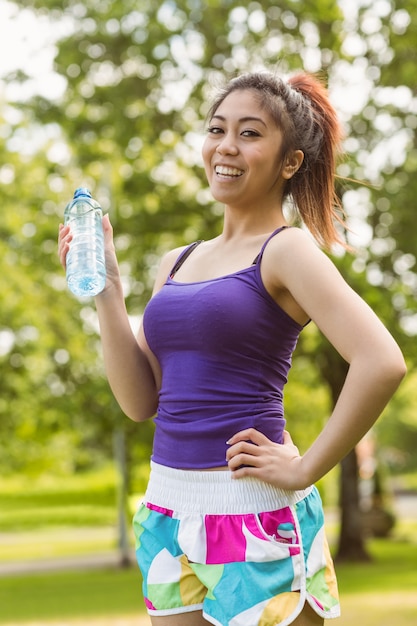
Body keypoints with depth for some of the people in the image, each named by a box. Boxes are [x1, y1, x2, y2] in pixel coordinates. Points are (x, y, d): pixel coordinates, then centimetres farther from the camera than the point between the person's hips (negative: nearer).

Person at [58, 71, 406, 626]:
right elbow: (140, 401, 7)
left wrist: (305, 469, -16)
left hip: (253, 517, -6)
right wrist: (107, 288, 2)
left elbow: (382, 362, -22)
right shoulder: (177, 263, 12)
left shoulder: (287, 251, -9)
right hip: (167, 510, 7)